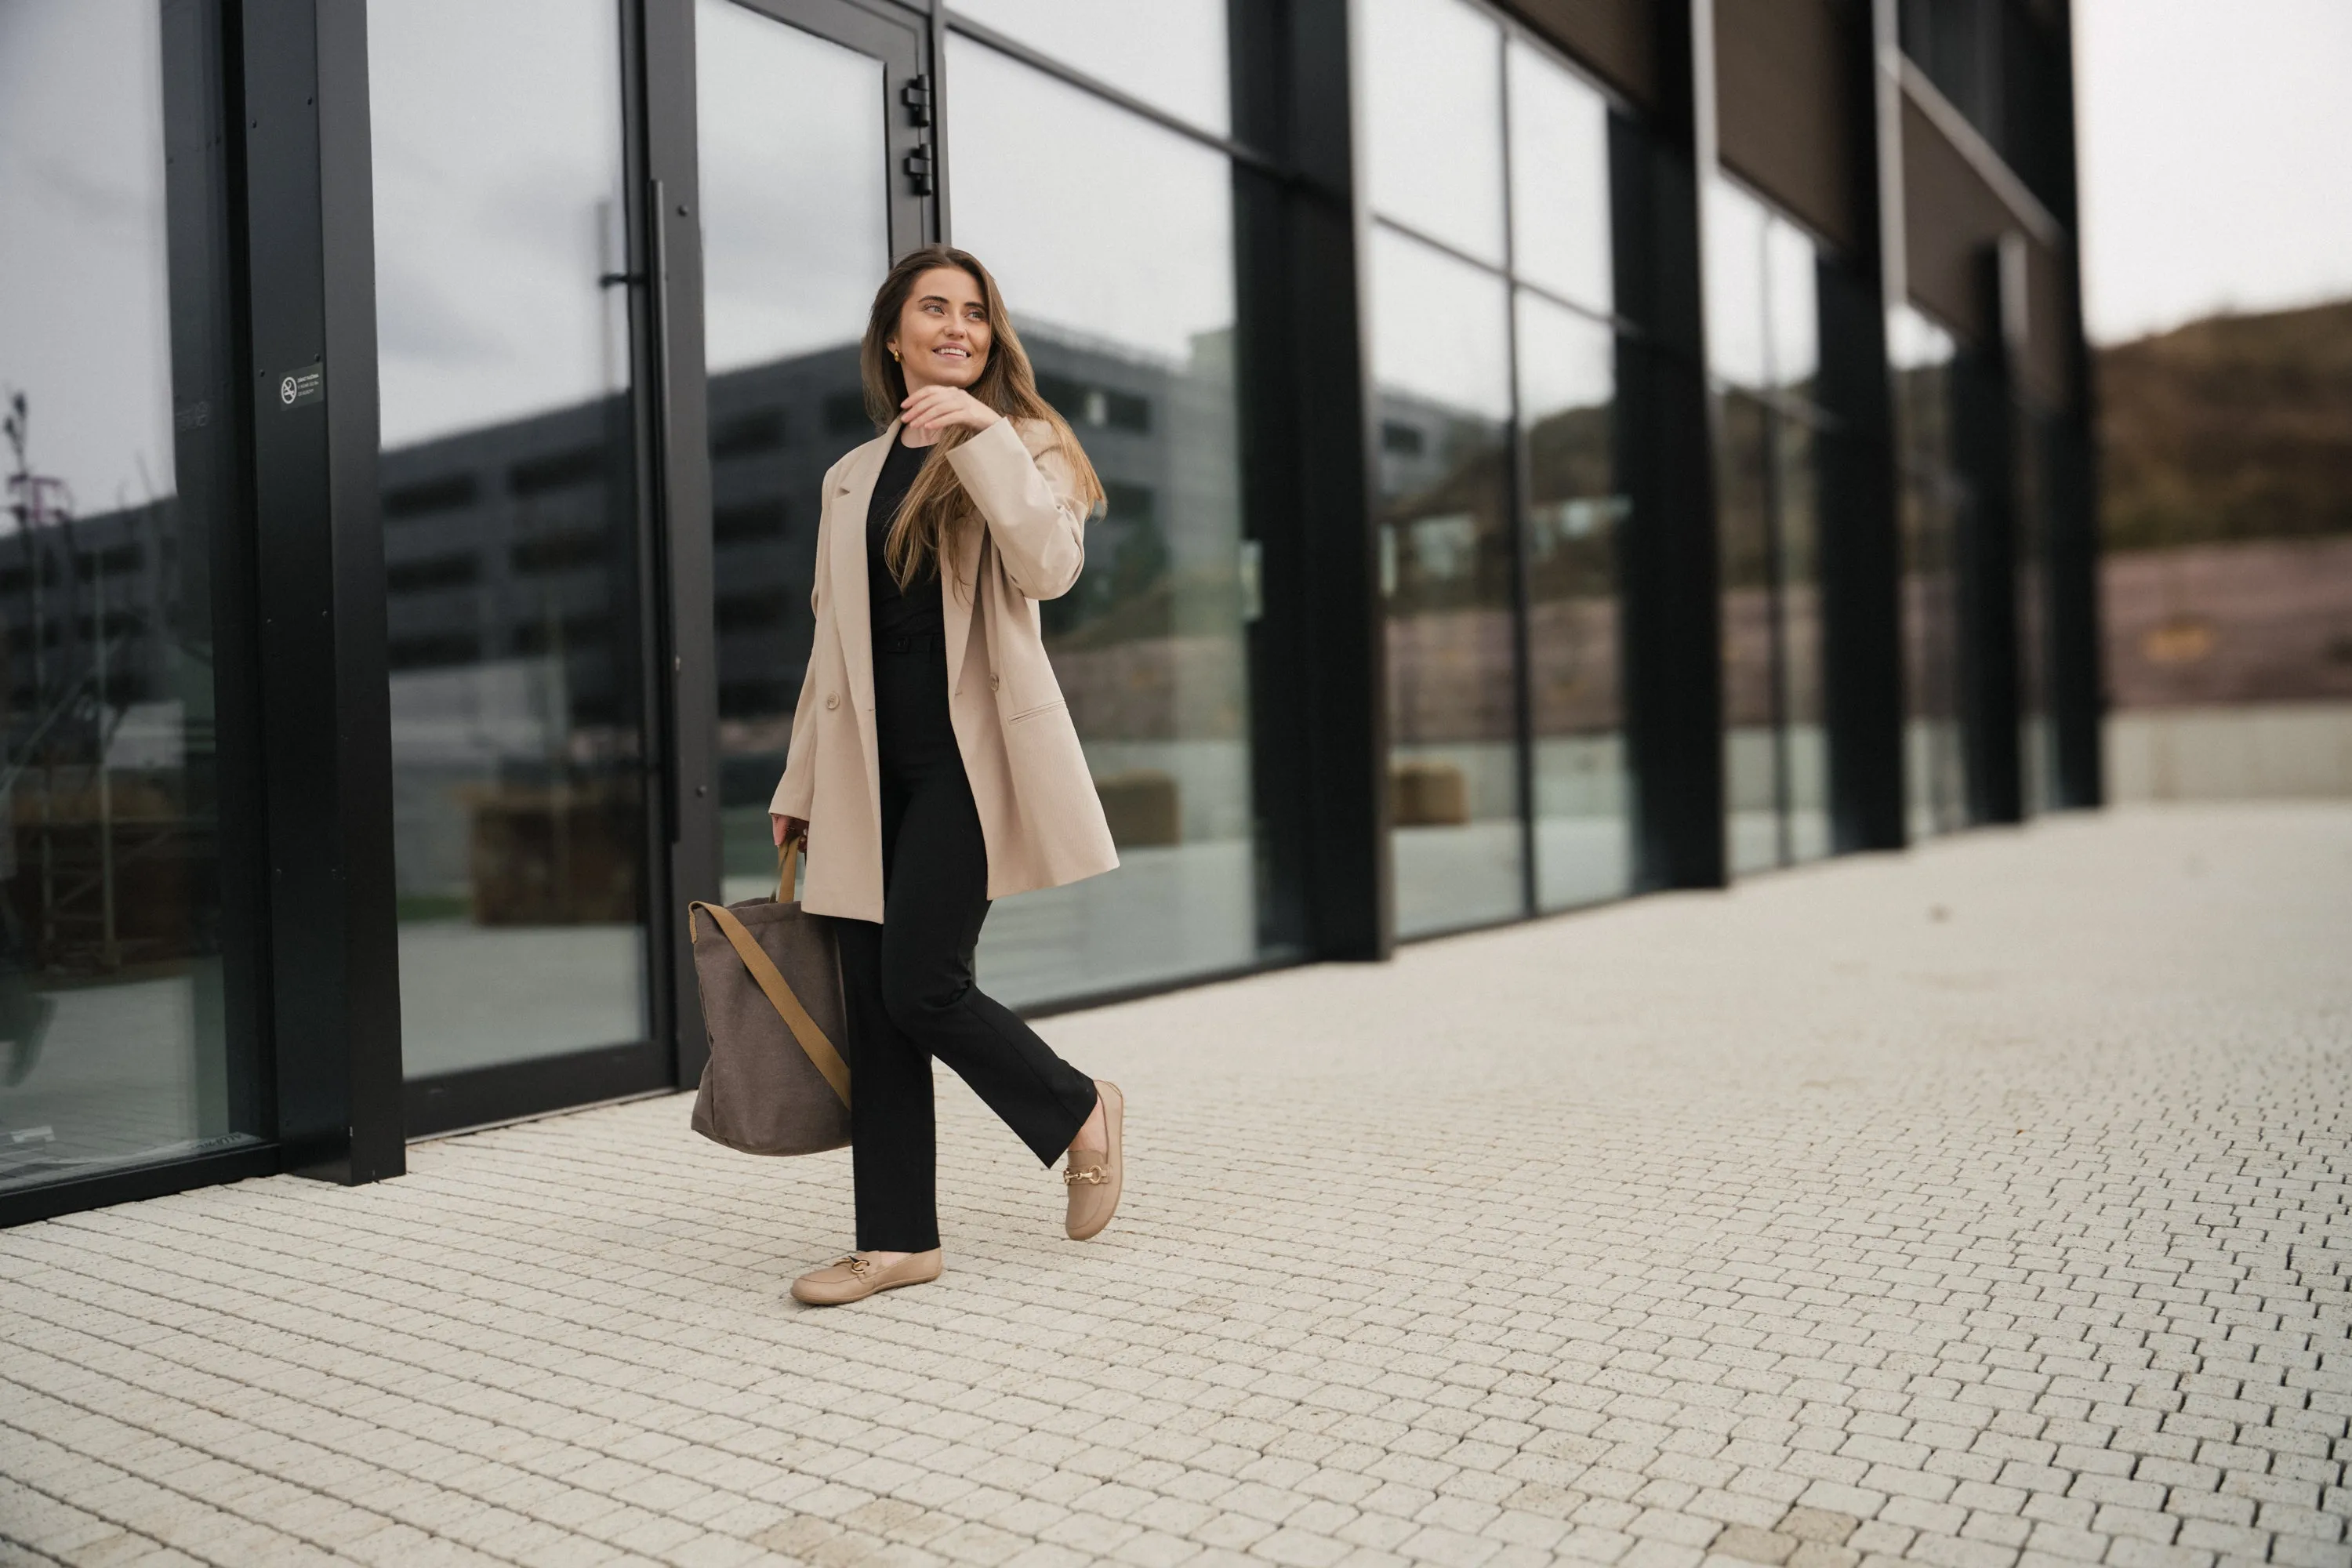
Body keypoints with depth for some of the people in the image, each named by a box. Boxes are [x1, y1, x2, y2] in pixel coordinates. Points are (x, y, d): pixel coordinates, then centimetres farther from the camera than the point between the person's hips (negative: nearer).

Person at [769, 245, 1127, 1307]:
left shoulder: (1022, 443, 4)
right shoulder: (852, 478, 17)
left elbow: (1050, 567, -16)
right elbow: (832, 643, 18)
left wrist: (980, 433, -19)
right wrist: (799, 788, 16)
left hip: (972, 757, -5)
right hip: (872, 769, 5)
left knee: (919, 986, -11)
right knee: (873, 1006, 3)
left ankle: (1081, 1110, 15)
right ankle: (896, 1240, 14)